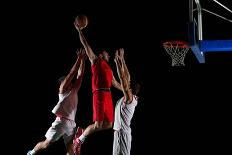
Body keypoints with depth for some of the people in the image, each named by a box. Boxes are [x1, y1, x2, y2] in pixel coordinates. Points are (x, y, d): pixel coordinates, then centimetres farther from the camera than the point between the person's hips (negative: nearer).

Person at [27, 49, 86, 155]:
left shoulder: (74, 92, 17)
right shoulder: (63, 90, 1)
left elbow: (79, 75, 14)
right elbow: (71, 74, -6)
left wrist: (83, 60, 9)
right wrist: (78, 59, -7)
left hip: (71, 123, 6)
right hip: (61, 121, -6)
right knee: (46, 144, 1)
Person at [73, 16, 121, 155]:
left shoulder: (109, 69, 26)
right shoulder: (95, 61, 9)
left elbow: (115, 84, 33)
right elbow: (86, 45, 5)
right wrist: (79, 30, 1)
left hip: (108, 95, 8)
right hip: (99, 94, -7)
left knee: (108, 124, 4)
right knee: (98, 125, -13)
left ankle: (82, 132, 19)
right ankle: (79, 140, 6)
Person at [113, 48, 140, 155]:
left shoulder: (129, 98, -12)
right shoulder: (128, 98, 10)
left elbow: (123, 78, -18)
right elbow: (127, 77, 14)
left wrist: (117, 61, -15)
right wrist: (122, 60, 15)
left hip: (122, 133, -10)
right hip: (119, 132, 10)